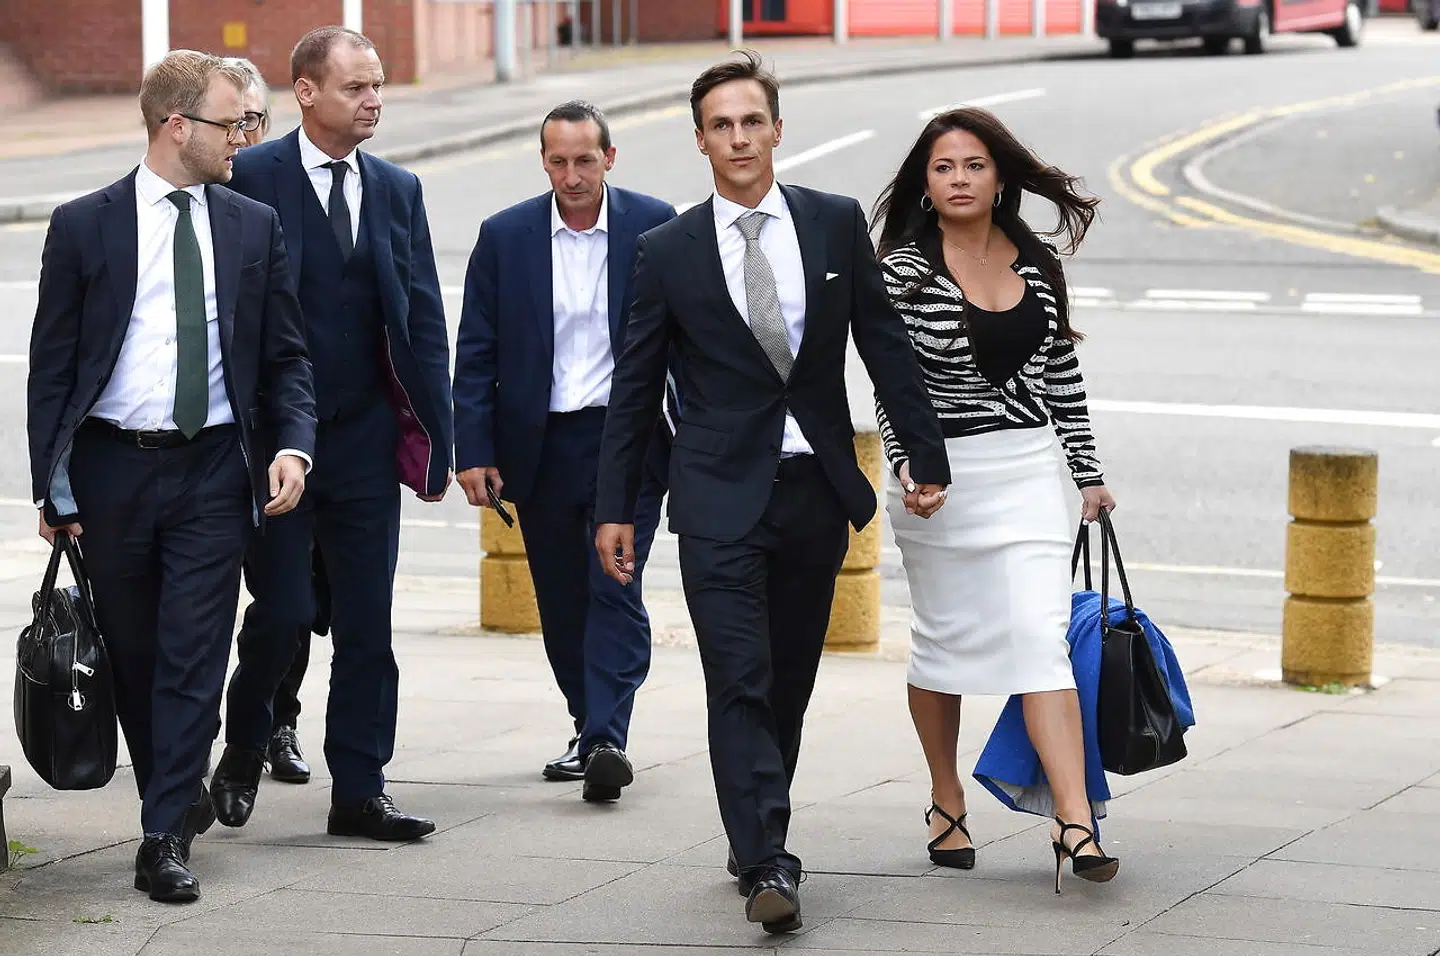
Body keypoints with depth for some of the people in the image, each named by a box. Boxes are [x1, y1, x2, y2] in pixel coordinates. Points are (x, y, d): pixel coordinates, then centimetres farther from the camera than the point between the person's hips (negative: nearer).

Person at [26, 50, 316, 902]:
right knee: (132, 654, 10)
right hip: (113, 468, 0)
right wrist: (53, 487, -4)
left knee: (193, 657, -6)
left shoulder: (254, 227, 7)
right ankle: (181, 796, 30)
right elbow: (52, 366, 1)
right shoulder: (85, 226, 0)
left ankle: (167, 840, -5)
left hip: (213, 470, 0)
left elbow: (286, 355, 10)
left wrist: (294, 445, -8)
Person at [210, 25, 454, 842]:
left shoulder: (398, 190, 10)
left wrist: (436, 436, 5)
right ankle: (244, 750, 22)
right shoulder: (250, 180, -5)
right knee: (282, 611, -4)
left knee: (367, 620, 4)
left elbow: (424, 321, 10)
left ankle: (359, 790, 11)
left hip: (366, 436, 4)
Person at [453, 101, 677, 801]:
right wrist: (474, 452, -4)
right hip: (541, 447, 3)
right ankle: (588, 729, 23)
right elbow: (475, 354, 3)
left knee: (614, 589, -12)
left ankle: (607, 738, -14)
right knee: (562, 600, 10)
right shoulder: (505, 237, 3)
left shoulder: (653, 226, -1)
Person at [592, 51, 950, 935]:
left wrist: (927, 456, 6)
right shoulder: (669, 251, -1)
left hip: (817, 491, 2)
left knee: (790, 684, 11)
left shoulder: (837, 225, 3)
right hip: (721, 497, -2)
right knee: (740, 684, -11)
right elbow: (636, 387, 4)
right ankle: (766, 865, -14)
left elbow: (886, 346, 8)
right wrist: (615, 507, 3)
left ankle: (758, 840, 26)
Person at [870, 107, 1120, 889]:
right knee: (942, 640, 11)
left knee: (1040, 636, -10)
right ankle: (946, 801, 30)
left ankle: (1074, 819, -18)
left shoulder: (1036, 265, 6)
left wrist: (1089, 473, 14)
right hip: (940, 477, -2)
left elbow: (1062, 375, 13)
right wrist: (904, 463, -17)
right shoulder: (904, 268, -5)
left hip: (1028, 473, 2)